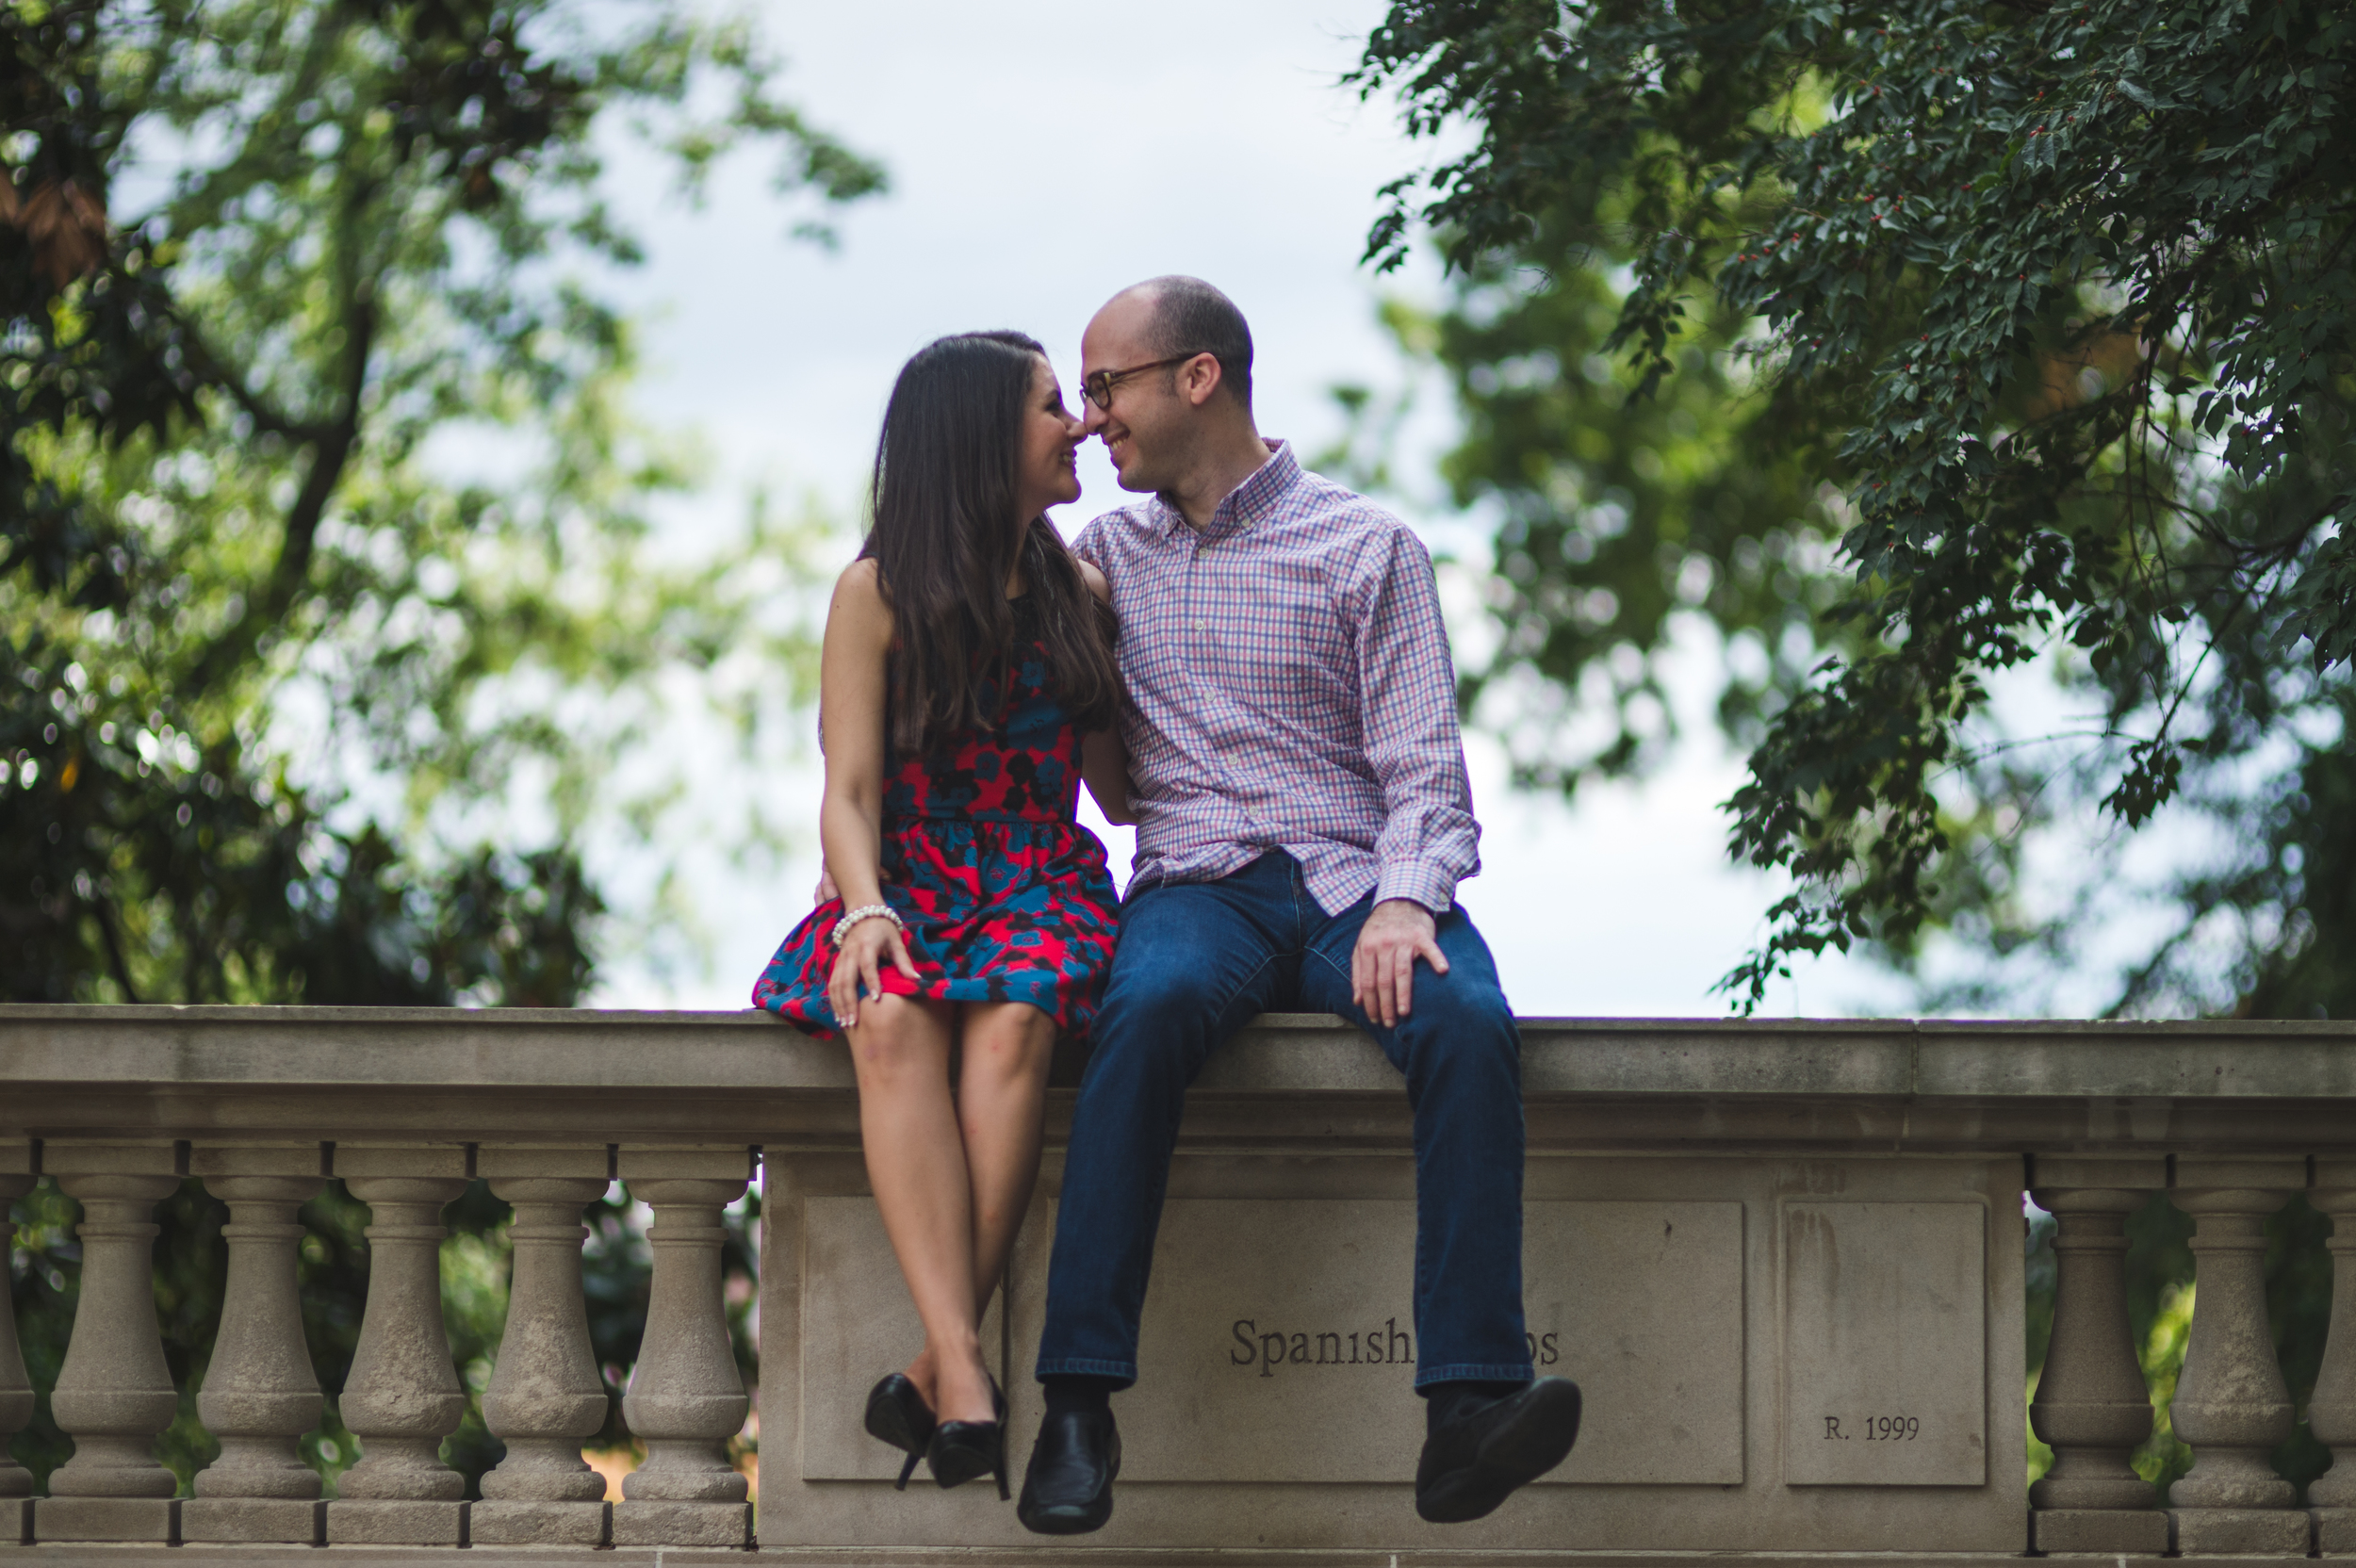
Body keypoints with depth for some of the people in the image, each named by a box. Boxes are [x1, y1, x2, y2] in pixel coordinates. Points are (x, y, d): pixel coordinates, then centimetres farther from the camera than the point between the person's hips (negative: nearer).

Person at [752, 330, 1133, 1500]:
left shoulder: (1078, 595, 15)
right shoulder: (879, 594, 4)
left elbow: (1119, 789, 19)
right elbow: (850, 791, -3)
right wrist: (868, 911, -21)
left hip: (1041, 888, 2)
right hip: (907, 888, -1)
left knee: (1012, 1019, -36)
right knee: (894, 1021, -38)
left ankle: (937, 1373, -40)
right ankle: (965, 1378, -47)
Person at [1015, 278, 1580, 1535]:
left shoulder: (1365, 548, 7)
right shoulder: (1107, 556, 19)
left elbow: (1423, 770, 0)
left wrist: (1403, 900, -18)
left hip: (1353, 878, -1)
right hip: (1196, 884, 1)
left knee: (1467, 1022, -35)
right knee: (1150, 1006, -36)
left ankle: (1469, 1408, -45)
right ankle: (1078, 1406, -40)